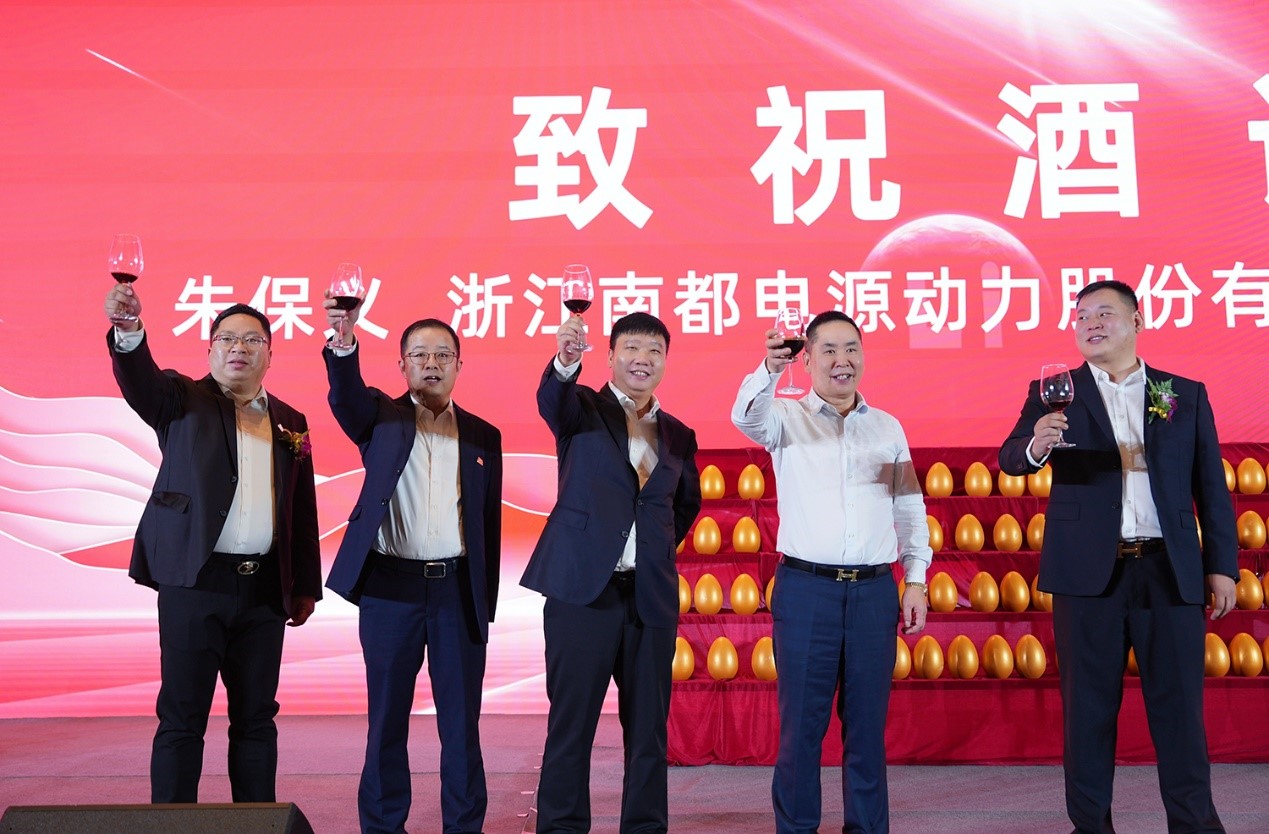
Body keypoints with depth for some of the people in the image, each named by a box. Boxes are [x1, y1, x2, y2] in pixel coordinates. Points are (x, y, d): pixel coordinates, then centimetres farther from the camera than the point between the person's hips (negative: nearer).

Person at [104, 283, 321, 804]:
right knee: (182, 717, 0)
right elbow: (141, 382, -17)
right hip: (195, 583, -3)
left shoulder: (290, 422, 14)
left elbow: (303, 511, 13)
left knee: (256, 717, 9)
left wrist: (306, 587, 11)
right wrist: (128, 332, -38)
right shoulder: (184, 401, 5)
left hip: (265, 589, 3)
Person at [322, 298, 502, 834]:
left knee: (462, 720, 6)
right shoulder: (380, 418, 7)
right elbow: (345, 394, -17)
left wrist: (486, 604, 7)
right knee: (387, 718, 8)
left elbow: (489, 523, 10)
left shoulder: (482, 435, 10)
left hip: (458, 588, 1)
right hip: (389, 587, -1)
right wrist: (343, 341, -37)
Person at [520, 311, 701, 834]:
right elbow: (551, 400, -21)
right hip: (584, 589, -4)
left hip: (652, 598, 4)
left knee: (648, 728, 9)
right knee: (571, 726, 1)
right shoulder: (583, 409, 3)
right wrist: (565, 363, -41)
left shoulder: (678, 436, 15)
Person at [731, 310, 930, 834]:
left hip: (875, 590, 3)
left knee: (867, 722, 7)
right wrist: (771, 368, -37)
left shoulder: (888, 427, 14)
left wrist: (916, 579, 8)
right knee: (801, 722, 1)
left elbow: (910, 507, 16)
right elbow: (747, 418, -18)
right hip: (805, 588, -2)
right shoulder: (787, 418, 4)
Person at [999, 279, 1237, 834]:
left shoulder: (1186, 394, 10)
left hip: (1170, 570, 1)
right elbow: (1010, 460, -7)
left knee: (1179, 706, 4)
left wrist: (1221, 565, 2)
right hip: (1089, 571, 0)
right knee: (1088, 706, 5)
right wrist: (1035, 444, -29)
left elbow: (1211, 486, 8)